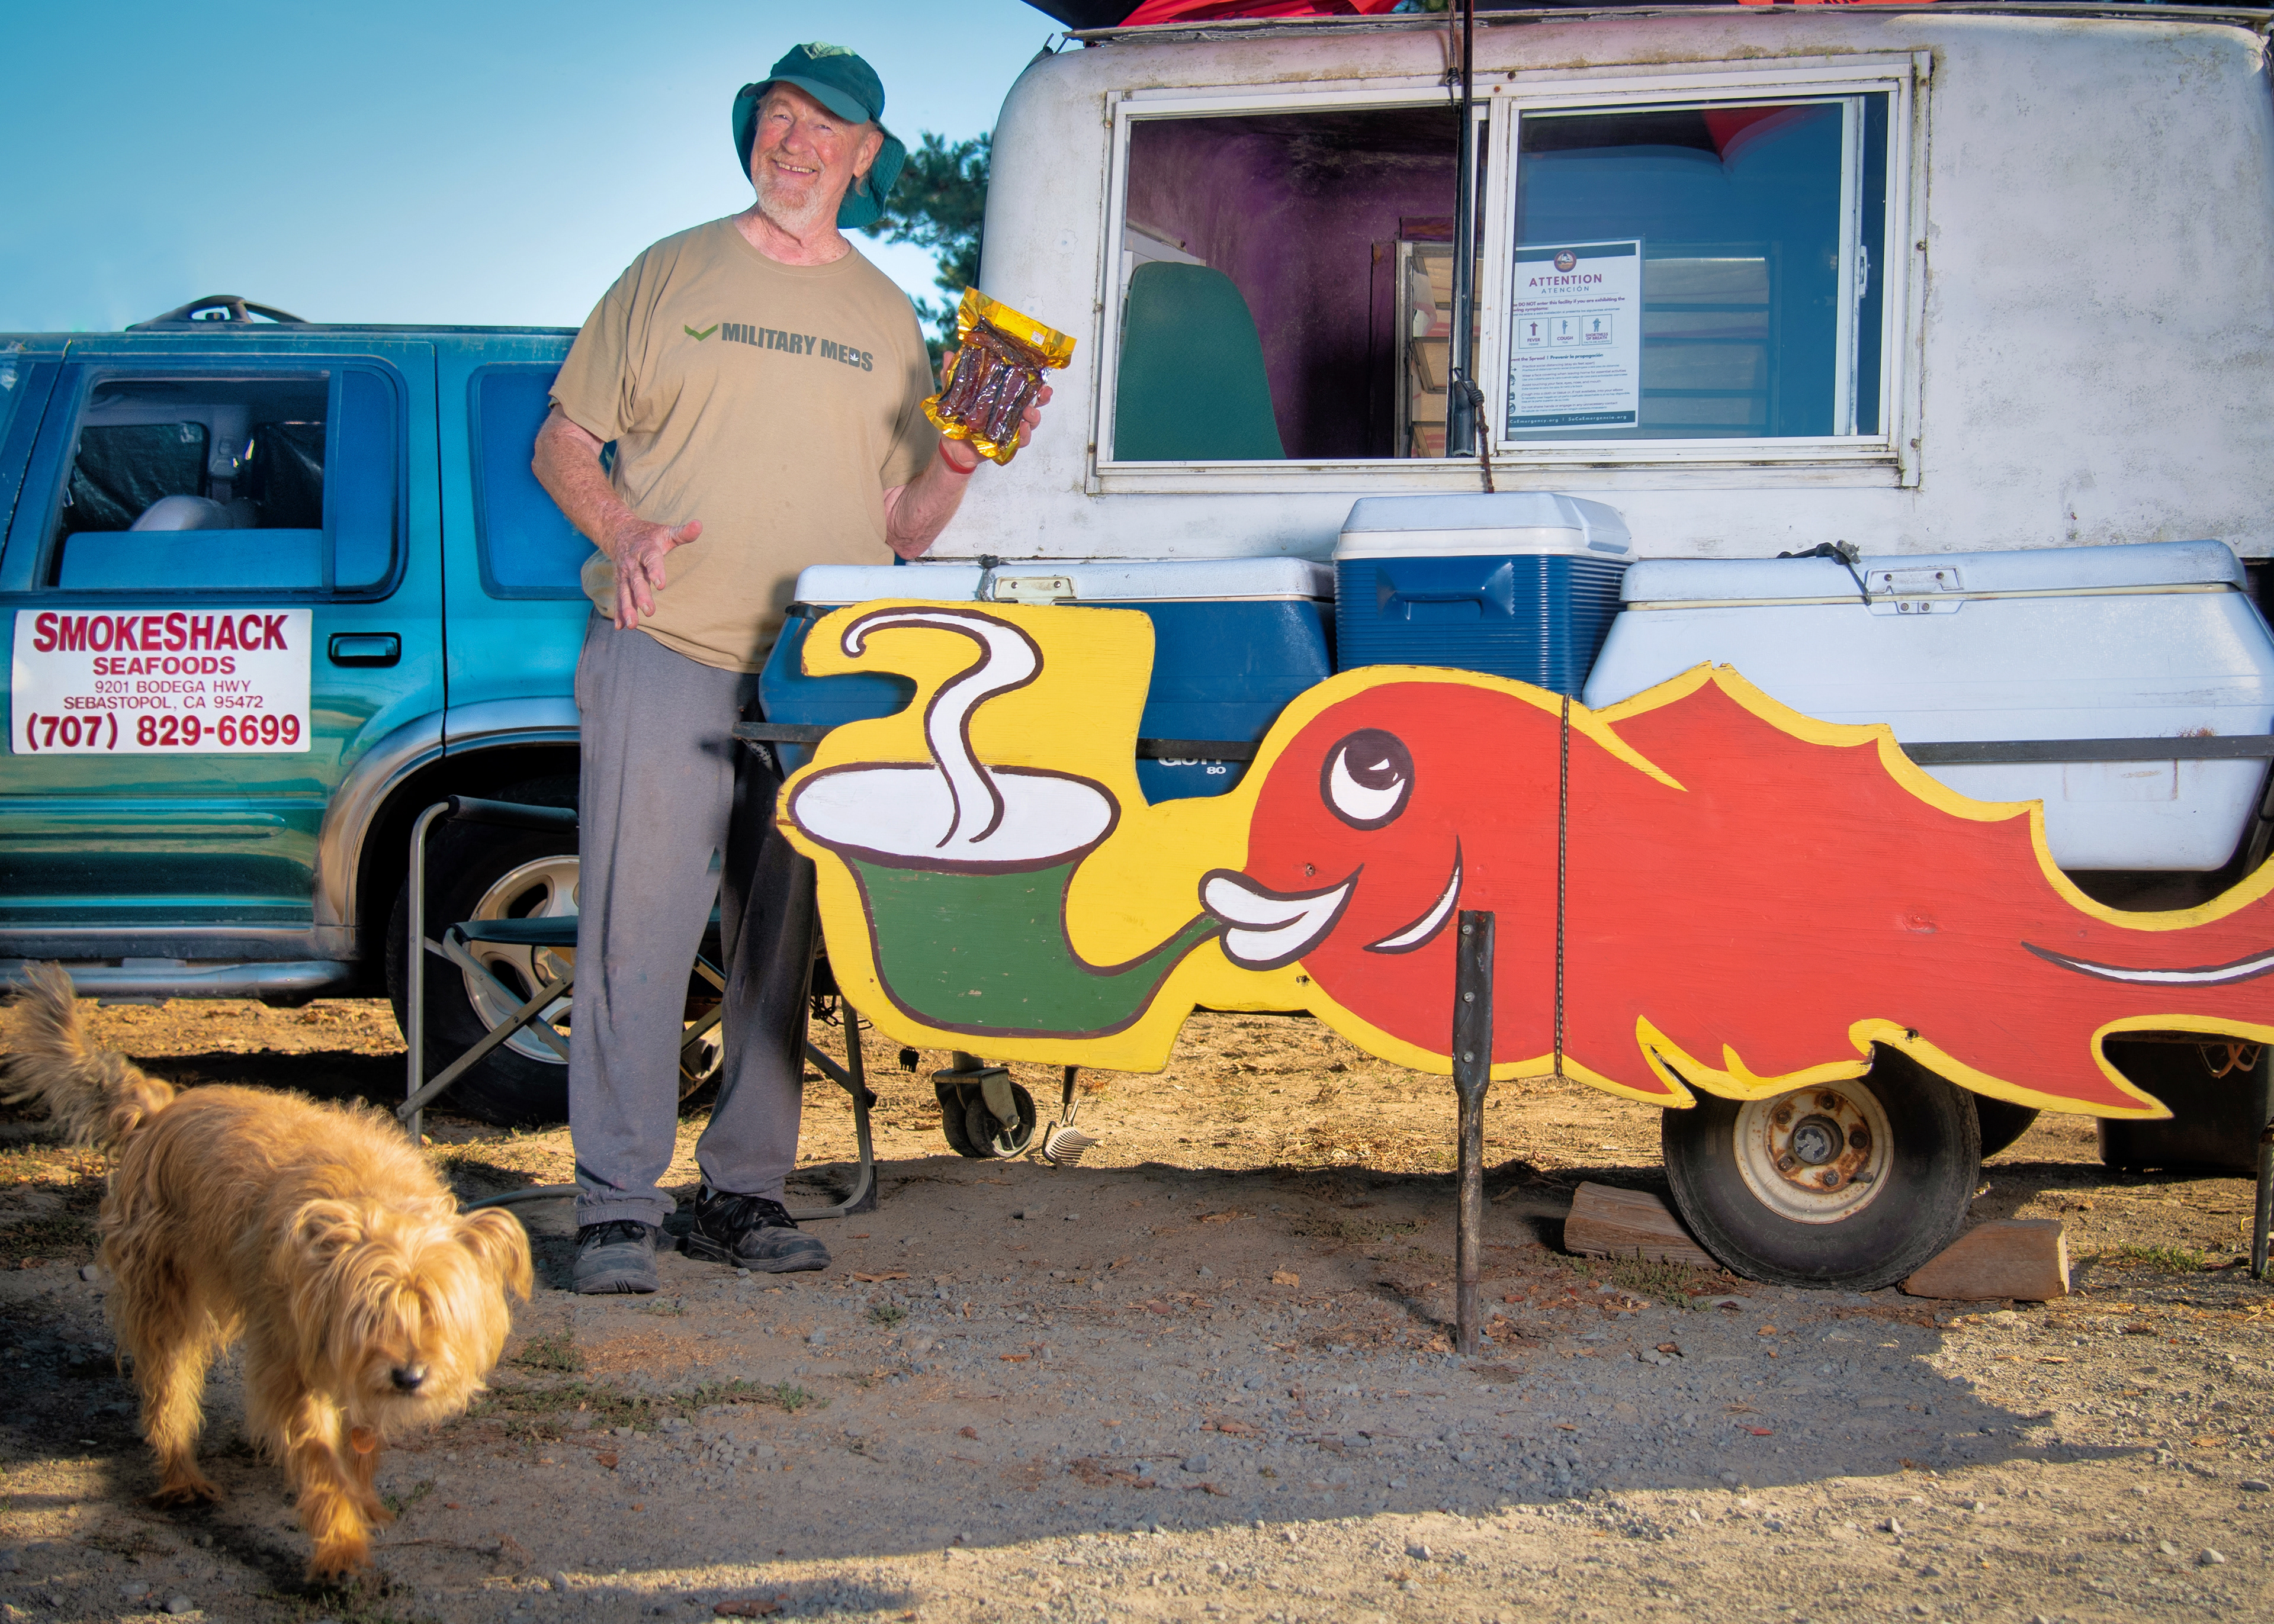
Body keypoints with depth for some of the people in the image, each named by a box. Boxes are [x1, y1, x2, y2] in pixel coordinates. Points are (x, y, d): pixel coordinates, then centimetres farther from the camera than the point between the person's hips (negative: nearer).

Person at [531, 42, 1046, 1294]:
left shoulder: (887, 319, 16)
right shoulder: (673, 276, 9)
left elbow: (904, 530, 15)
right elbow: (561, 445, 9)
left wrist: (959, 460, -5)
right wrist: (622, 530, -11)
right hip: (663, 654, -3)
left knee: (781, 949, 6)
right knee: (638, 933, -7)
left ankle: (744, 1192, 14)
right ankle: (616, 1205, -1)